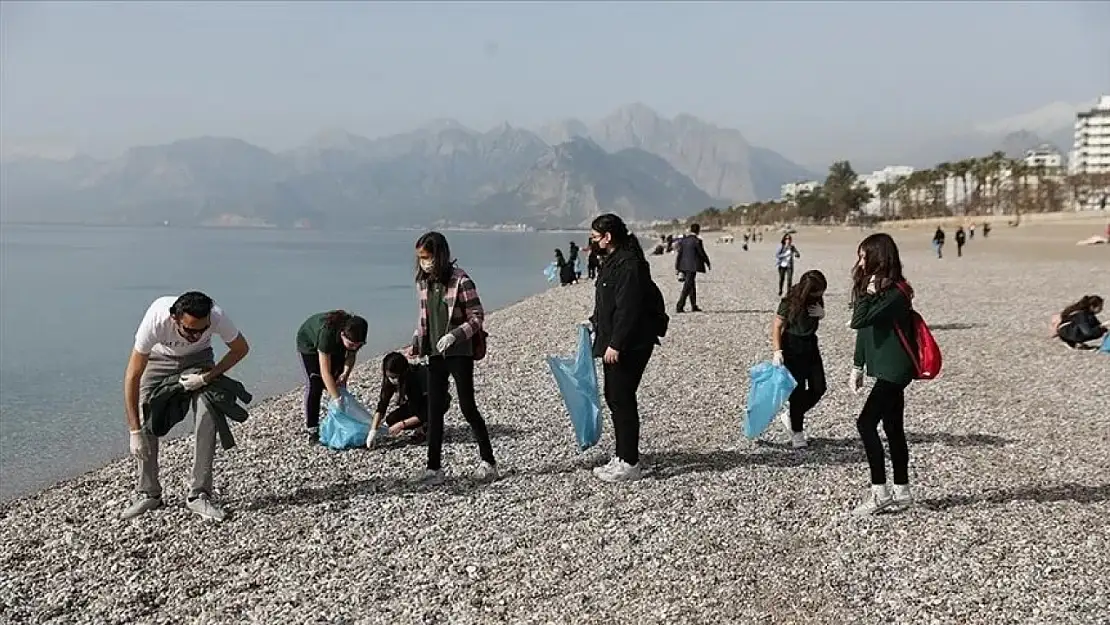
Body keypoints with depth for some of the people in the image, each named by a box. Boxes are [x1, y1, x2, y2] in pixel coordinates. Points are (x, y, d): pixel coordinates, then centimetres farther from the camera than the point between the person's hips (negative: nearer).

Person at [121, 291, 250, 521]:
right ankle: (148, 493, 3)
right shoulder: (155, 321, -41)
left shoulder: (217, 316, -38)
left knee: (207, 415, -19)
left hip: (198, 358, 0)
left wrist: (206, 378, -26)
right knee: (145, 418, -14)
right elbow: (133, 376, -34)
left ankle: (199, 495, -10)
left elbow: (241, 349, -16)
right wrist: (134, 431, -35)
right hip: (158, 357, 0)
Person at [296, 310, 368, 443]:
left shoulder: (355, 335, -31)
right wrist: (337, 399, -47)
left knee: (338, 384, -2)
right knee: (314, 386, -13)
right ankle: (311, 430, -7)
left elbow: (351, 356, -9)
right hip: (309, 343, -5)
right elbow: (325, 372, -45)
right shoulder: (327, 333, -46)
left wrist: (345, 373, -27)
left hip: (335, 346, 5)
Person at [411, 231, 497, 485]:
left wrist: (454, 335, -25)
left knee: (468, 407, 0)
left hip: (459, 353, -6)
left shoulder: (460, 281, -13)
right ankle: (434, 468, 9)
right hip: (435, 354, 6)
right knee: (434, 410, 4)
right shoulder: (423, 283, 6)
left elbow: (477, 317, -12)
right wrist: (416, 343, 1)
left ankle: (488, 462, 16)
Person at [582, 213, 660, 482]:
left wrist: (615, 344, -25)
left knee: (622, 400, -6)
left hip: (628, 347, -11)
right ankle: (622, 457, 25)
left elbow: (628, 309, -24)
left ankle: (630, 463, 2)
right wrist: (594, 322, 25)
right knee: (614, 398, 15)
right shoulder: (613, 261, 15)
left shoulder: (628, 264, -19)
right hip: (614, 344, 11)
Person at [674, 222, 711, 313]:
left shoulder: (683, 240, 7)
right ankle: (679, 307, -12)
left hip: (684, 266, 7)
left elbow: (679, 253, 7)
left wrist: (677, 267, 9)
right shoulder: (697, 241, -12)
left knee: (692, 286, 18)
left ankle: (694, 306, 25)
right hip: (692, 266, -7)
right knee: (687, 287, -6)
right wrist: (707, 263, 10)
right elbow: (702, 253, -6)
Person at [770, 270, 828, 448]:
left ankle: (790, 415, 25)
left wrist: (821, 313, -8)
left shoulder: (817, 299, -3)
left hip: (810, 345, 6)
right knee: (798, 390, -3)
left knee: (818, 388, 4)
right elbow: (777, 326, -14)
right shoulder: (790, 301, -20)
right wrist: (777, 350, -22)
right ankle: (797, 432, 11)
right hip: (792, 348, -6)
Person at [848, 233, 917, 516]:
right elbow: (863, 331, 16)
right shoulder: (876, 289, 11)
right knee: (893, 429, 13)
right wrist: (858, 368, 18)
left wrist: (869, 293, -17)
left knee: (866, 423, -13)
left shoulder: (895, 293, -18)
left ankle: (879, 493, -6)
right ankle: (902, 492, 20)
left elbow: (859, 321, -27)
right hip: (885, 369, 10)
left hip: (894, 370, -10)